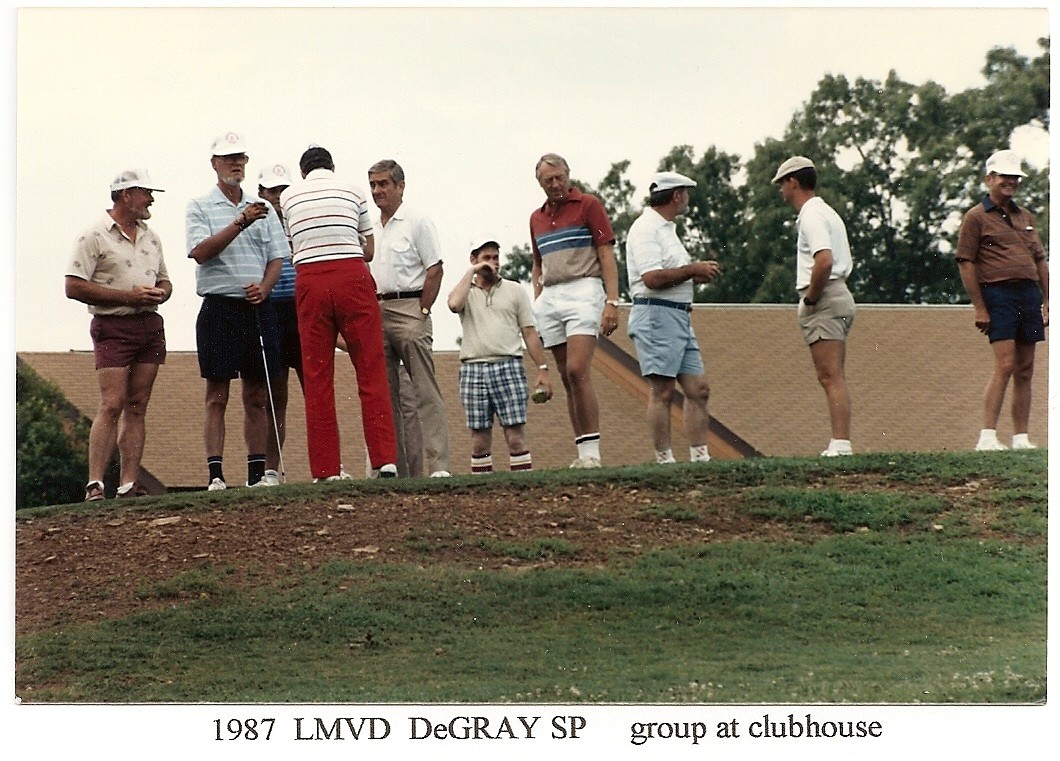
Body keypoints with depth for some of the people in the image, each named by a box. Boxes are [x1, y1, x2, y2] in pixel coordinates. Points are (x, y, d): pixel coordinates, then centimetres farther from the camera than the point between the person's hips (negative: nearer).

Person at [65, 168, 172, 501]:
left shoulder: (151, 237, 18)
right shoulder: (95, 236, -4)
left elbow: (164, 280, 27)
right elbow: (74, 287, -11)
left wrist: (161, 293, 0)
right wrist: (129, 296, -14)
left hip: (150, 325, 6)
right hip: (113, 327, -6)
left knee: (137, 406, 3)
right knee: (112, 405, -14)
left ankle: (129, 483, 2)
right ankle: (95, 484, -15)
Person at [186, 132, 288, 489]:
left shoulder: (263, 209, 15)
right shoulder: (199, 207, 4)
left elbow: (277, 257, 12)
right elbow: (201, 252, -11)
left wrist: (264, 287, -7)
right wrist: (240, 223, -19)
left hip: (259, 308, 4)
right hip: (219, 307, -4)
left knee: (257, 397, 5)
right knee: (217, 396, -5)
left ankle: (257, 473, 7)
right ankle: (216, 474, -8)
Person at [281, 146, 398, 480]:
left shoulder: (288, 196, 14)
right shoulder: (352, 191, 11)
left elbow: (294, 245, 16)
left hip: (309, 280, 1)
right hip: (352, 277, -1)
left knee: (317, 378, 4)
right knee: (371, 371, 0)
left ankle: (326, 468, 2)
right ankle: (384, 459, -7)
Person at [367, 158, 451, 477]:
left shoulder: (417, 222, -1)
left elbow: (434, 270, -6)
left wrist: (421, 313, -10)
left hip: (409, 307, -7)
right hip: (376, 311, 7)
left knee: (426, 392, -11)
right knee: (386, 395, 5)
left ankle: (438, 465, -17)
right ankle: (396, 466, 7)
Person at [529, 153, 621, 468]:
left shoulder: (588, 205, 1)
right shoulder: (537, 218, 18)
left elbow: (607, 256, -4)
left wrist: (612, 302, -13)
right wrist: (536, 308, 14)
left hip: (583, 291, -6)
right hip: (550, 297, 6)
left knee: (578, 372, -18)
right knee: (567, 379, 3)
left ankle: (592, 452, -18)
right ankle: (582, 454, 5)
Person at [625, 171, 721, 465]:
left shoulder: (667, 228, 22)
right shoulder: (645, 229, -10)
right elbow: (652, 278, -21)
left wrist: (697, 275, 9)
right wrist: (693, 270, -12)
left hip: (680, 318, 10)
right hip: (656, 316, -10)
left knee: (698, 389, 6)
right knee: (662, 391, -9)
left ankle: (700, 457, 7)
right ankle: (664, 460, -8)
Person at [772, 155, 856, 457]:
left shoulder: (811, 216, -12)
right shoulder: (827, 212, 21)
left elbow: (824, 261, -27)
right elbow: (845, 263, 26)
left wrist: (810, 297, -16)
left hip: (823, 302, -11)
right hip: (839, 294, 11)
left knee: (830, 376, -14)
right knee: (835, 377, 11)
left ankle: (840, 444, -20)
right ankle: (840, 443, 10)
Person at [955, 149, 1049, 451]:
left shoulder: (1026, 217, 21)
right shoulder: (976, 217, 0)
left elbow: (1040, 261, 23)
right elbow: (966, 263, -5)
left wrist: (1048, 301, 15)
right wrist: (979, 308, -11)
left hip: (1029, 293, 7)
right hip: (998, 293, -7)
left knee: (1025, 370, 6)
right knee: (1005, 365, -16)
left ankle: (1021, 437, 10)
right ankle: (987, 436, -16)